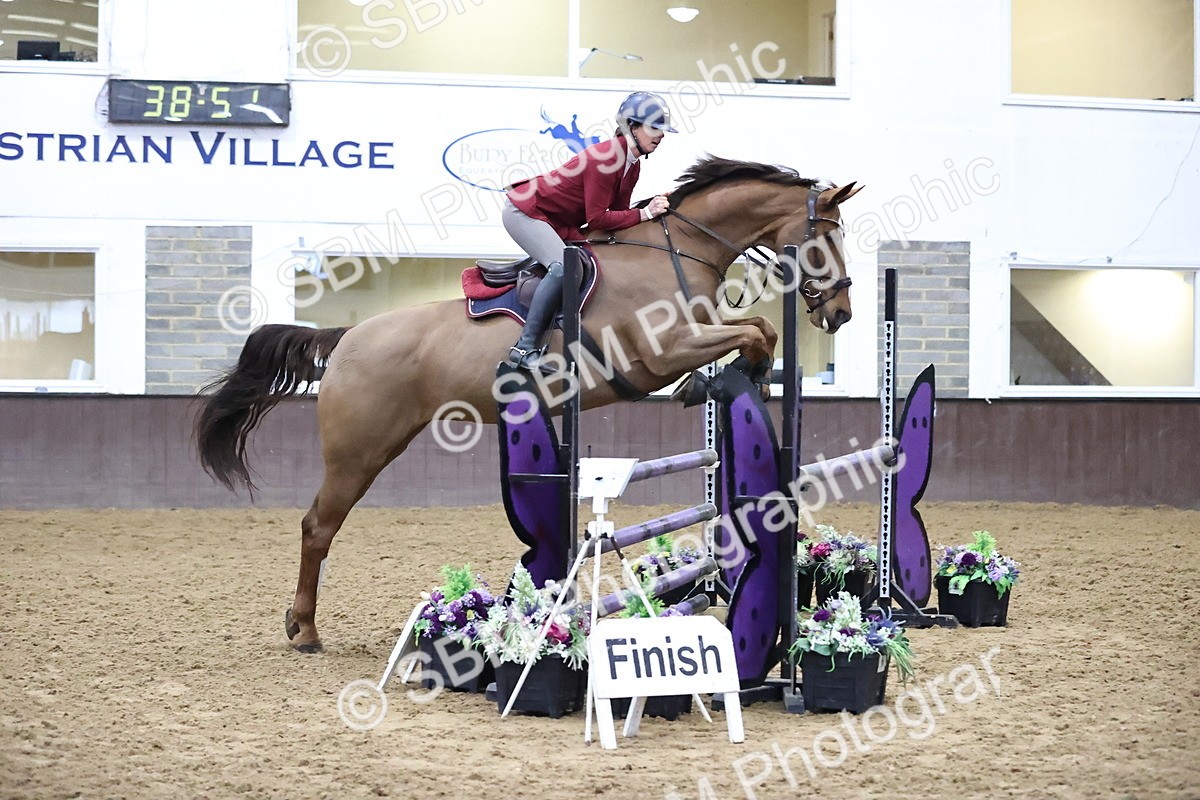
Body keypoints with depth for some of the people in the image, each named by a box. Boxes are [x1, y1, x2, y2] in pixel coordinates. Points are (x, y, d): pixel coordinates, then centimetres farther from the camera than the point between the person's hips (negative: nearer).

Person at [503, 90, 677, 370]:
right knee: (563, 267, -28)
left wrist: (653, 207, -10)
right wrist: (643, 214, -26)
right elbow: (597, 219, -28)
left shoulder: (632, 164, 3)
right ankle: (525, 348, -27)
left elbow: (617, 211, 4)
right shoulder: (605, 159, -27)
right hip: (524, 213, -11)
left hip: (558, 224, 11)